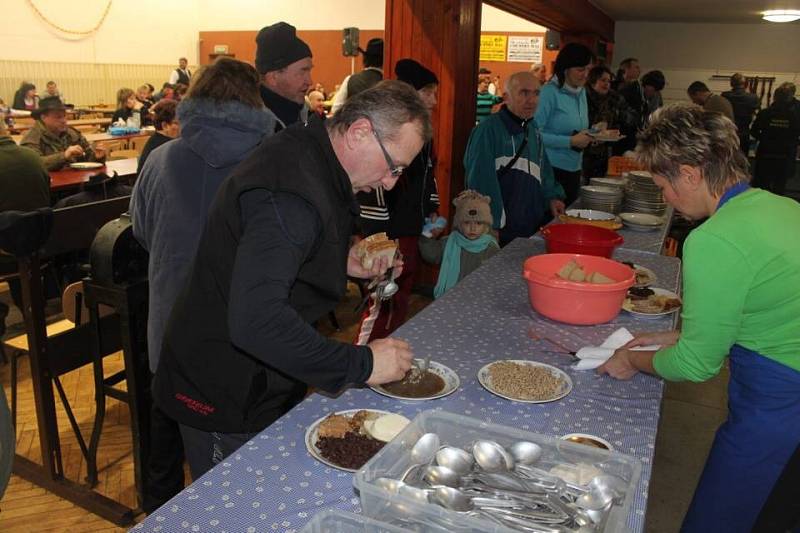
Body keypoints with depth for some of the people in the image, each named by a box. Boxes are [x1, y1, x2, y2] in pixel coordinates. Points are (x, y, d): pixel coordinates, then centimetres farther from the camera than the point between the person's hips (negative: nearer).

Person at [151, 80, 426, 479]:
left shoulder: (306, 155, 3)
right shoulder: (291, 194, -30)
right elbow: (256, 322, -38)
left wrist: (343, 262, 2)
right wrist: (361, 364, -30)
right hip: (223, 399, -9)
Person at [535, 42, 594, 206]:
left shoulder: (581, 91, 11)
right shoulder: (550, 92, -13)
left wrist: (591, 135, 1)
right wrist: (571, 141, -21)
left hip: (574, 168, 8)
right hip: (552, 168, -8)